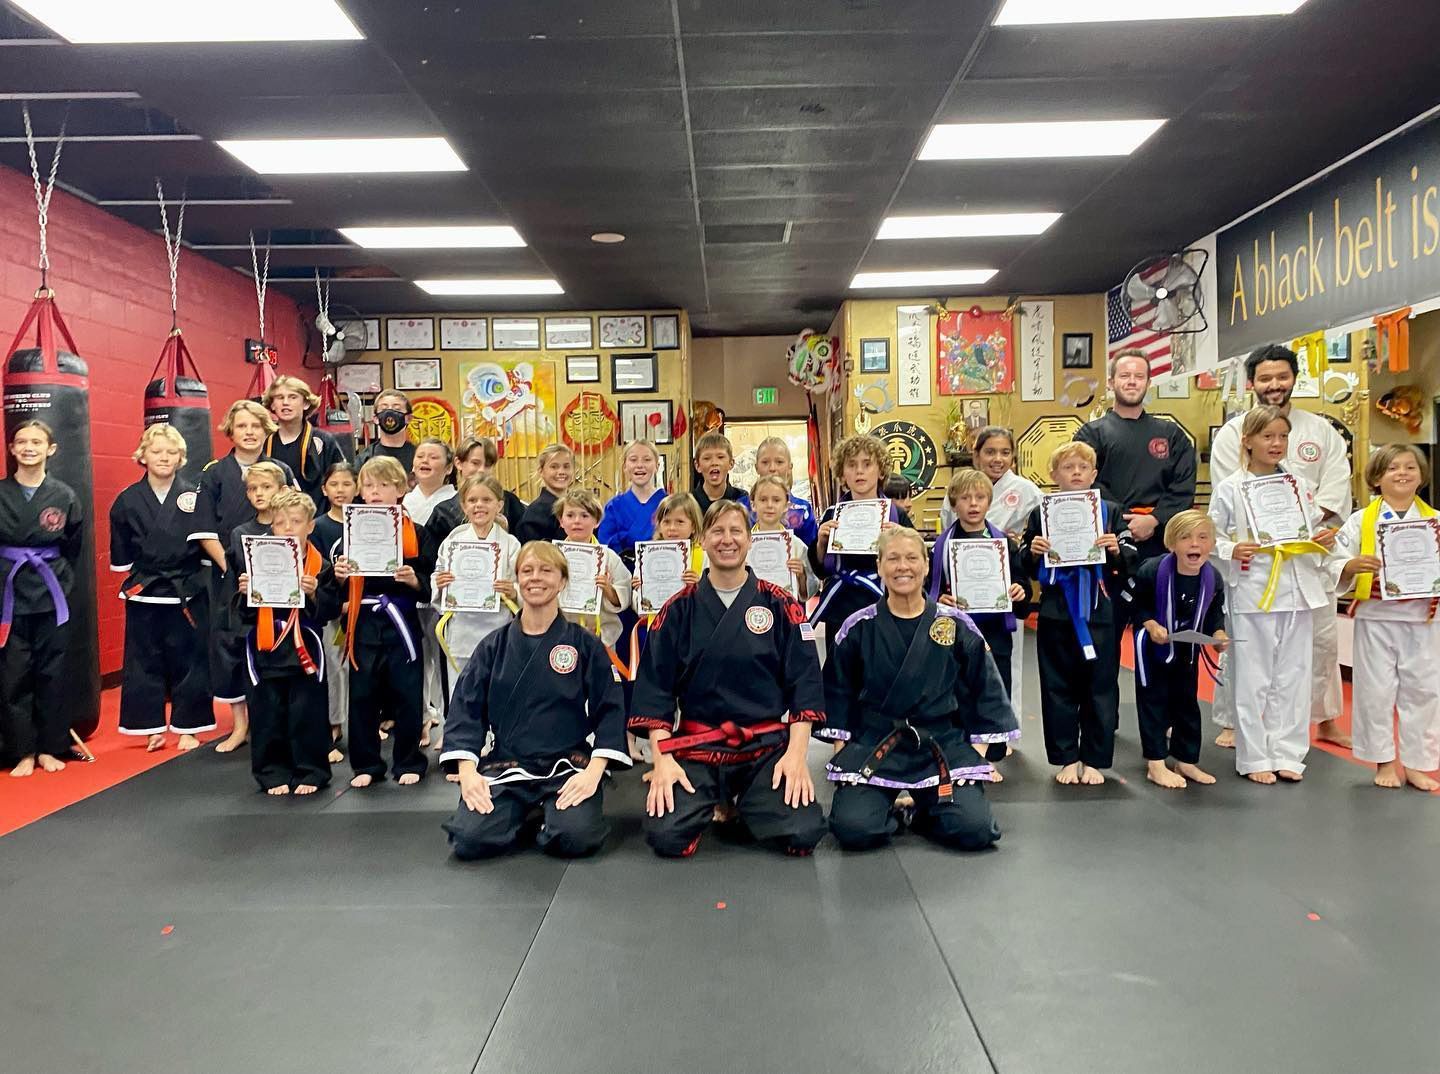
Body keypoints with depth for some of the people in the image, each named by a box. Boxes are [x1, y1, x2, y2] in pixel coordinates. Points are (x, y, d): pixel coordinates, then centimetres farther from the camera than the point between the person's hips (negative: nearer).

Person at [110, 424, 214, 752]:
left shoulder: (194, 496, -1)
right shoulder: (128, 500, 1)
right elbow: (121, 556, 8)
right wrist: (138, 576, 0)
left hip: (187, 593, -1)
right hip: (144, 595, 1)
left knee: (189, 661, 5)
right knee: (145, 662, 8)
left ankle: (188, 728, 17)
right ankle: (153, 728, 21)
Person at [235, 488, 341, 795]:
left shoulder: (320, 567, -2)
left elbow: (330, 611, -5)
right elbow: (245, 612, 7)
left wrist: (314, 594, -21)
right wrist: (245, 592, -13)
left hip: (304, 650, -2)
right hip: (266, 651, 2)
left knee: (307, 714, 3)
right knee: (268, 716, 8)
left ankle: (310, 772, 17)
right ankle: (274, 774, 22)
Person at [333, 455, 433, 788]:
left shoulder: (415, 533, 0)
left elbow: (431, 584, -1)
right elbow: (340, 590, 9)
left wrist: (415, 581, -20)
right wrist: (339, 576, -12)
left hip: (401, 623, -2)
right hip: (364, 624, 2)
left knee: (407, 694, 4)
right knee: (362, 695, 7)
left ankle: (408, 763, 18)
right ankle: (366, 765, 21)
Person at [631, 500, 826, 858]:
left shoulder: (780, 606, 2)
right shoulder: (679, 609, 3)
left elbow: (804, 681, -1)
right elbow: (655, 687, 0)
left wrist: (796, 753, -12)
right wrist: (662, 758, -11)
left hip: (767, 746, 0)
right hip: (696, 745, 0)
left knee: (802, 834, -21)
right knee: (666, 837, -22)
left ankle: (745, 802, 13)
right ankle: (713, 801, 13)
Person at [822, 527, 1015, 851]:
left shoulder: (957, 626, 2)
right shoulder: (858, 628, 1)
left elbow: (984, 691, 9)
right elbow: (838, 693, 8)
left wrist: (980, 752, 3)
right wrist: (842, 752, 2)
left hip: (943, 745, 1)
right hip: (872, 746, -1)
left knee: (975, 830, -19)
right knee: (853, 830, -23)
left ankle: (923, 813, 14)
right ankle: (890, 810, 13)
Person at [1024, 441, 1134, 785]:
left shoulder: (1110, 511, 3)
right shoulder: (1042, 513, 3)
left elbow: (1130, 563, 4)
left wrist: (1116, 550, -16)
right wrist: (1032, 552, -13)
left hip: (1098, 612, 0)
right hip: (1056, 613, 0)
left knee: (1100, 688, 6)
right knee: (1058, 688, 7)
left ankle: (1094, 760, 20)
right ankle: (1067, 758, 20)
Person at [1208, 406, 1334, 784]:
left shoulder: (1300, 486, 8)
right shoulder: (1229, 489, -3)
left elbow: (1314, 533, 17)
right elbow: (1212, 537, -1)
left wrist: (1323, 540, -4)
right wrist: (1231, 551, -20)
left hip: (1296, 592, 4)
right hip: (1251, 593, -4)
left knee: (1293, 676, 9)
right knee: (1253, 679, 3)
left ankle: (1286, 753, 20)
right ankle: (1254, 757, 14)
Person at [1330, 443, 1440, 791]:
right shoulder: (1360, 521, 0)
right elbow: (1335, 568, -1)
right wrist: (1353, 566, -21)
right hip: (1375, 617, -1)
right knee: (1376, 690, 5)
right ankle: (1384, 761, 19)